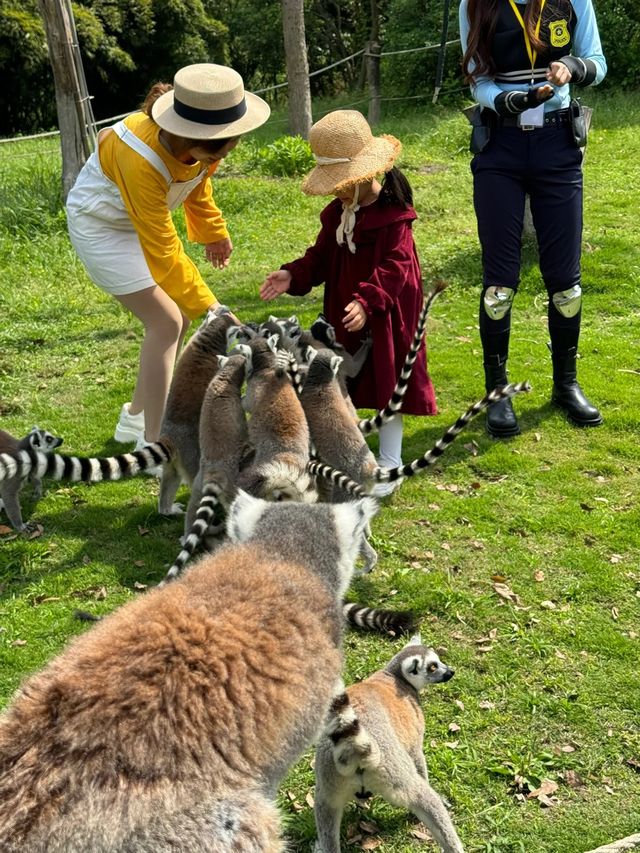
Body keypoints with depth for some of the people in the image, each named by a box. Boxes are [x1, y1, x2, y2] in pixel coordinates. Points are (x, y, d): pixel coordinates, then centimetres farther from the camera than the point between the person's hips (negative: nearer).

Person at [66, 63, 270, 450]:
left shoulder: (199, 143, -20)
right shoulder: (142, 159, -40)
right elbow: (163, 252, -36)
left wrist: (213, 231, 14)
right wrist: (210, 309, -34)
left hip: (142, 216, 7)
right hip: (100, 224, -7)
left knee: (179, 318, 7)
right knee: (166, 323, -13)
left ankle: (137, 416, 24)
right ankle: (153, 443, -4)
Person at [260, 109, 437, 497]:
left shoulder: (393, 213, -18)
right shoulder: (338, 213, 6)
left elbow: (395, 266, -25)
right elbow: (322, 257, 9)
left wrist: (367, 302, -37)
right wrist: (293, 275, -9)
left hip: (386, 316, -7)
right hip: (344, 314, 7)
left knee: (387, 381, 2)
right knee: (344, 381, 16)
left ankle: (390, 464, 13)